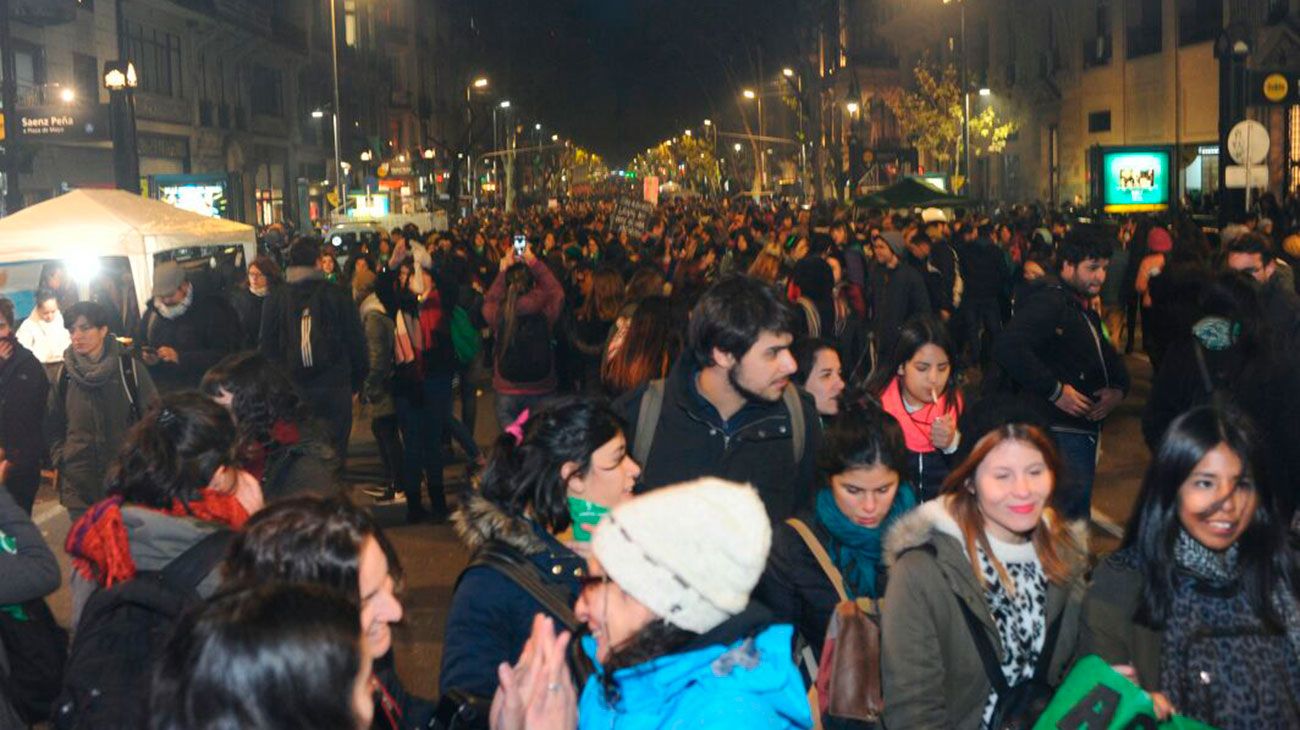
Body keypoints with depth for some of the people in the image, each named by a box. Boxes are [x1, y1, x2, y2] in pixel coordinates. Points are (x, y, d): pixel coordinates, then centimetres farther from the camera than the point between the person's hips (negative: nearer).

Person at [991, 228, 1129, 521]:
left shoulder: (1086, 312, 20)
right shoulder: (1047, 303, -15)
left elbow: (1108, 356, 28)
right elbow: (1008, 348, -31)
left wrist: (1118, 389, 5)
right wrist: (1055, 390, -26)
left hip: (1084, 430, 11)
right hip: (1059, 433, -11)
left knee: (1079, 520, 17)